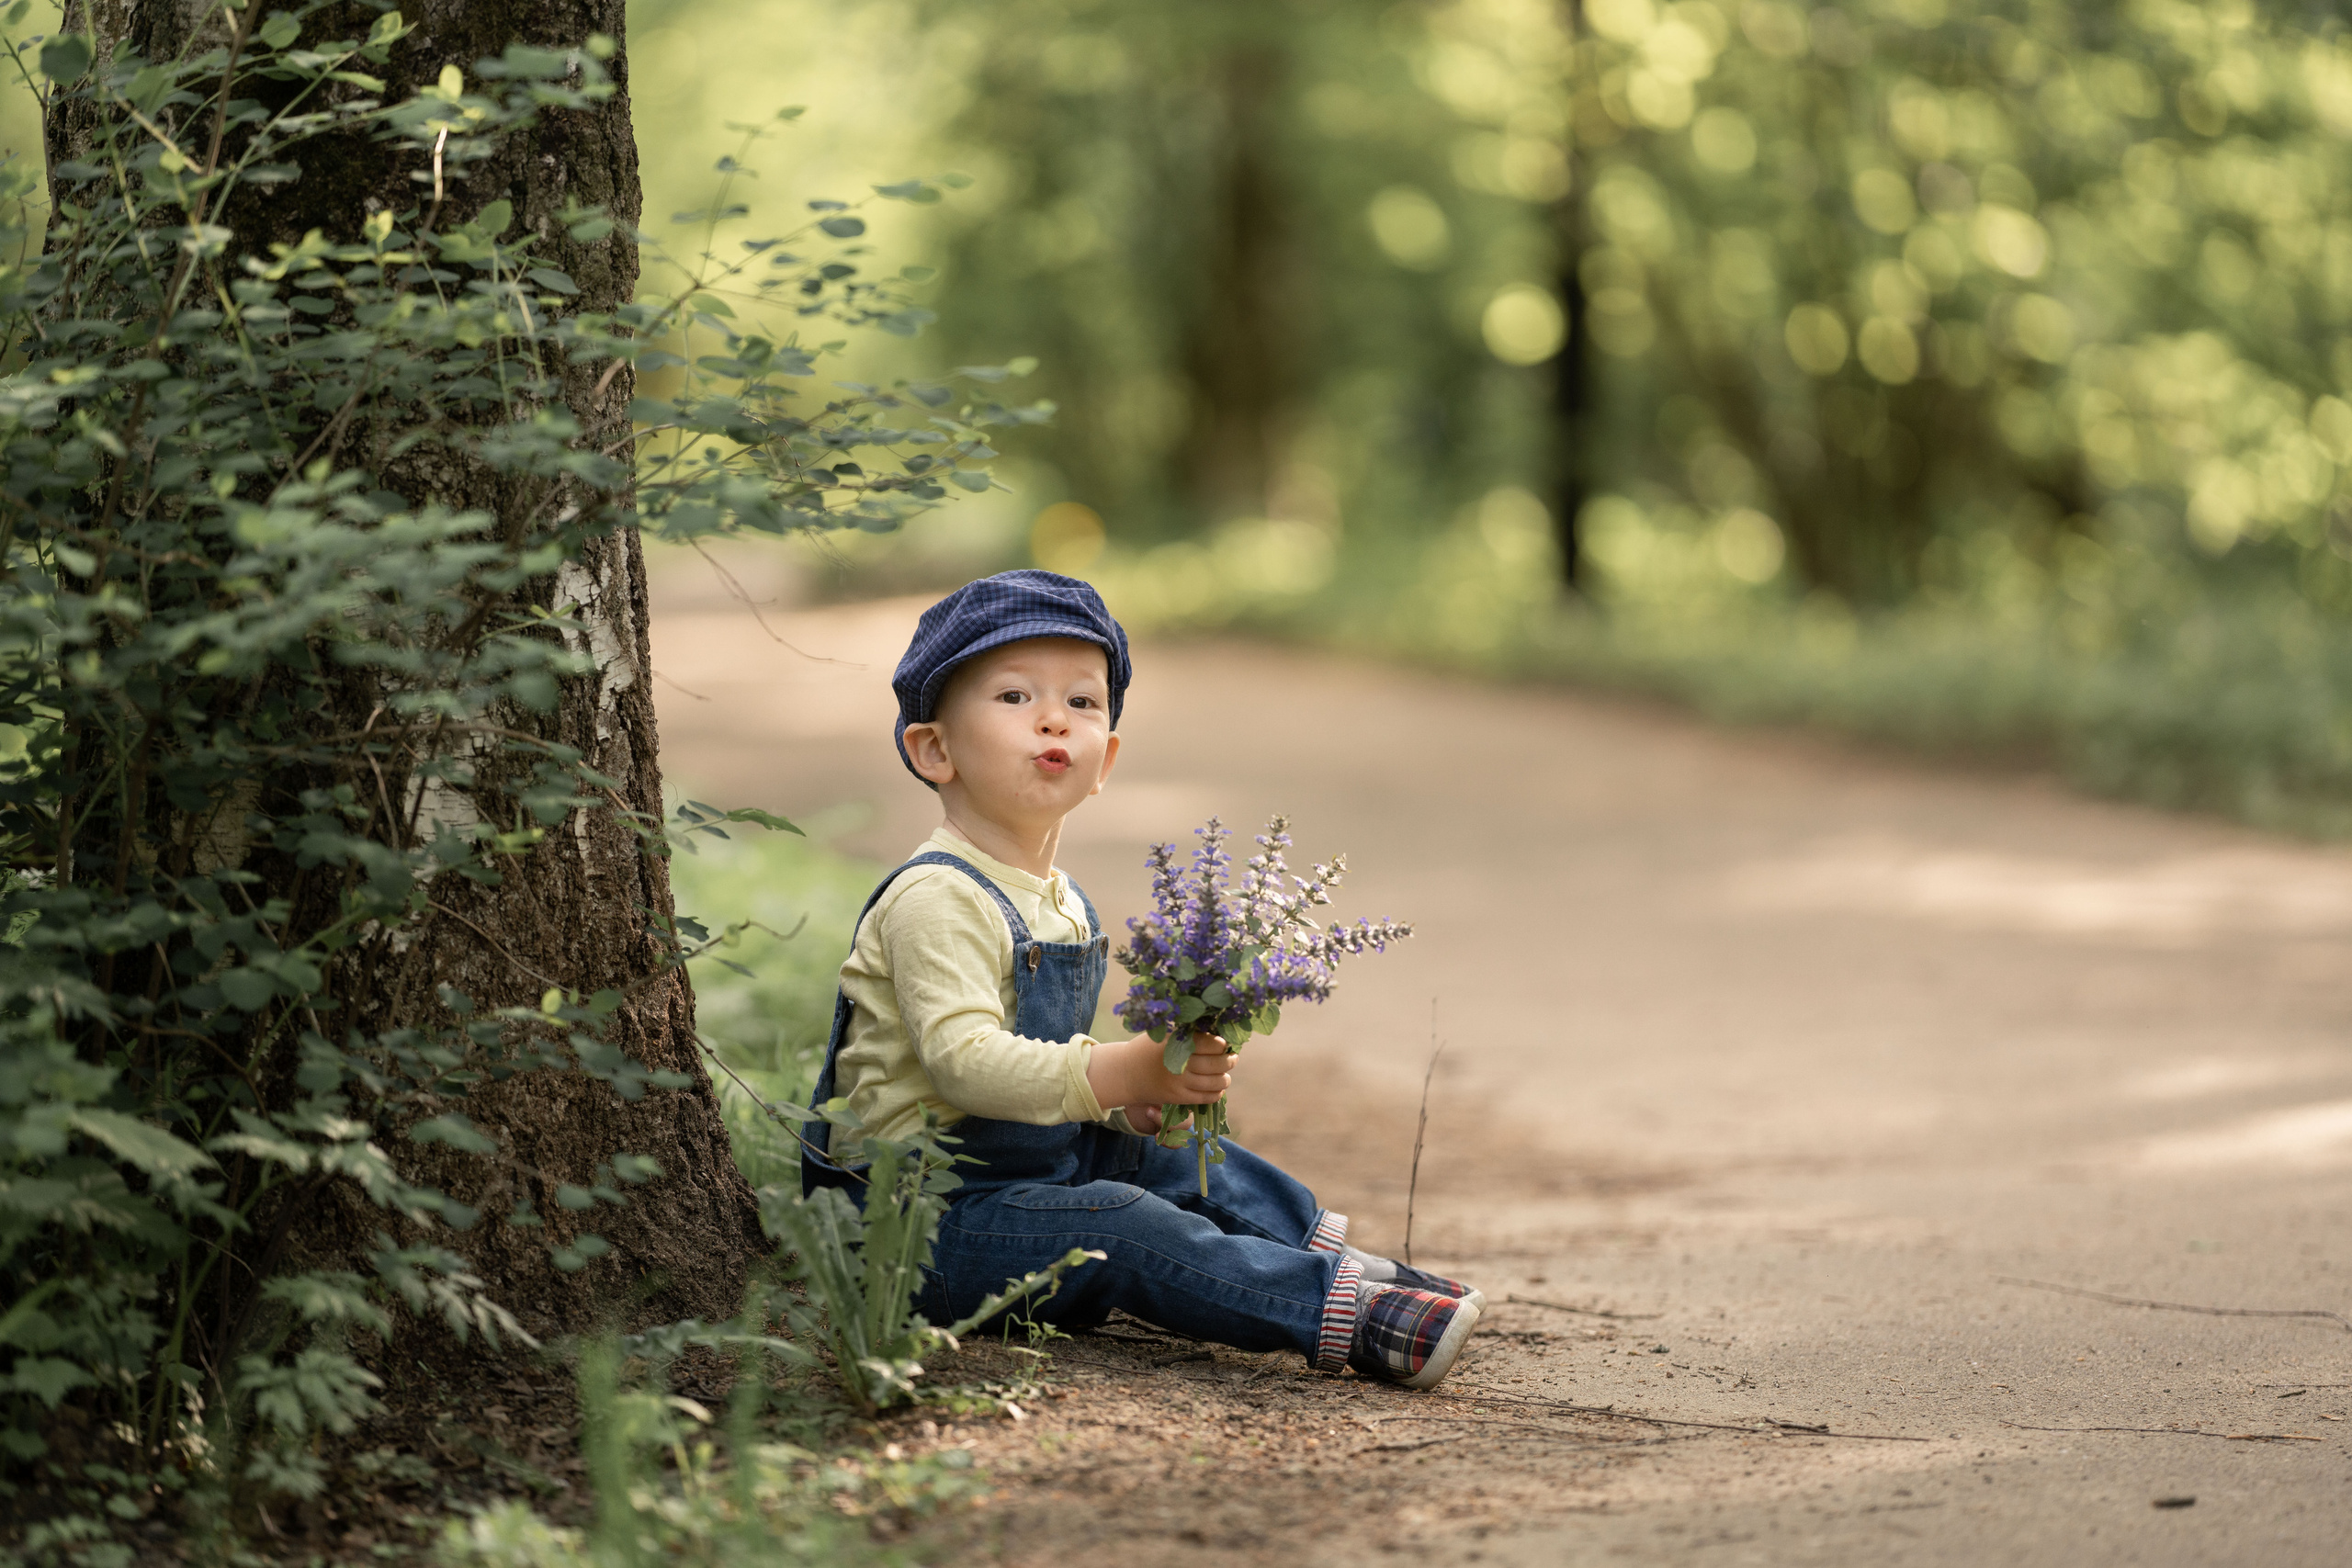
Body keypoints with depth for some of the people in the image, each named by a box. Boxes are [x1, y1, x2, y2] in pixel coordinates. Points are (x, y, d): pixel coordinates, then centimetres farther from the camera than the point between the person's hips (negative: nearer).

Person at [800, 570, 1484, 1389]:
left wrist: (1136, 1099, 2)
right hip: (930, 1216, -11)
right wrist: (1120, 1075, -34)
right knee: (1121, 1226, -25)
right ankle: (1336, 1309, -33)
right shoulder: (937, 901, -20)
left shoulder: (1064, 905, 14)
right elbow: (962, 1060, -30)